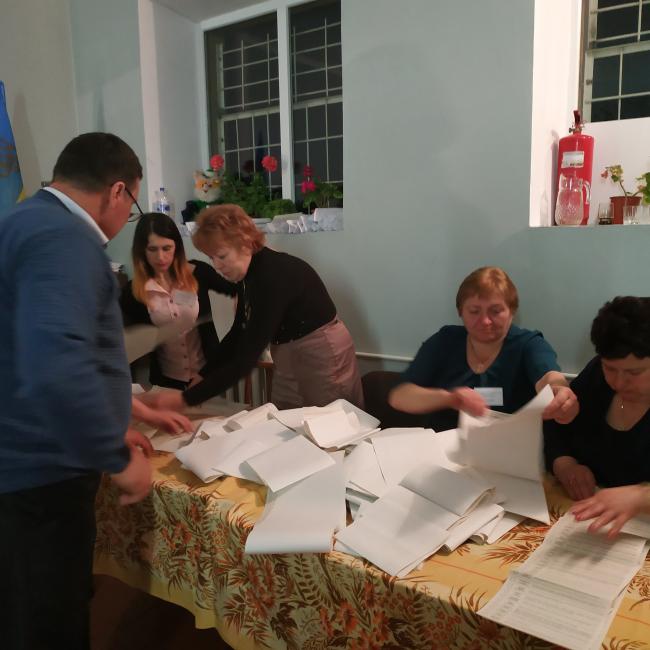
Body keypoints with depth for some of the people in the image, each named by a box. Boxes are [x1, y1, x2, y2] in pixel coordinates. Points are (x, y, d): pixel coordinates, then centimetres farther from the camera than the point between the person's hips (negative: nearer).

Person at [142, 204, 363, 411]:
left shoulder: (273, 276, -29)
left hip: (323, 353, -8)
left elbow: (246, 358, -31)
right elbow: (238, 333, 8)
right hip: (289, 358, 8)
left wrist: (185, 399, -29)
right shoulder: (248, 272, -2)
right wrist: (201, 377, 3)